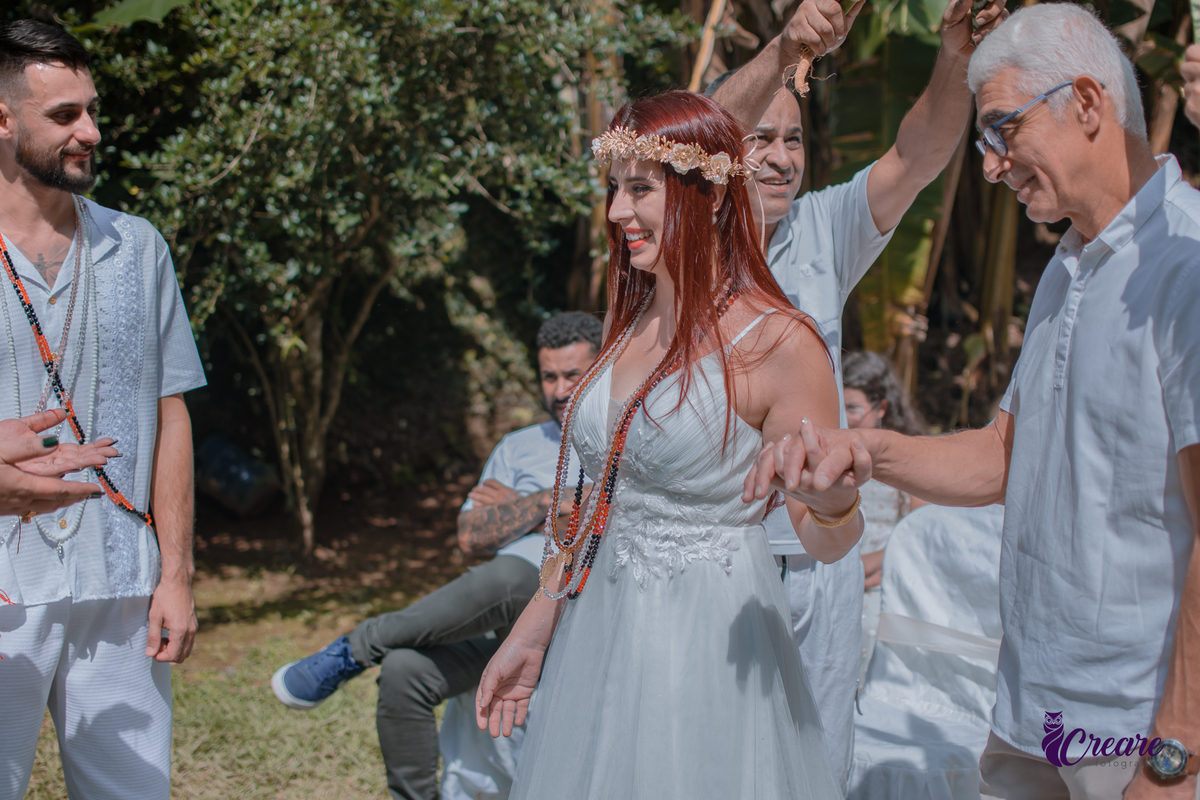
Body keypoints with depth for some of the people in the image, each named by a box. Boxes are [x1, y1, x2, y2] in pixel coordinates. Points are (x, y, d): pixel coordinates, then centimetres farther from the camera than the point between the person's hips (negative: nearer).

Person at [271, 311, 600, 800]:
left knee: (506, 575, -39)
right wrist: (549, 503, -1)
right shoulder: (519, 448, 24)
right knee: (404, 671, -27)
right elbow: (472, 537, 11)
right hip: (500, 616, 4)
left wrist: (518, 509, 2)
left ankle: (356, 650, -21)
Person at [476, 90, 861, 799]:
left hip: (708, 642, -7)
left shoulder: (776, 342, -14)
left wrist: (836, 497, -33)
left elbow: (826, 540, -11)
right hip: (598, 631, 7)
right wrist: (534, 633, 16)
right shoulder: (634, 327, 7)